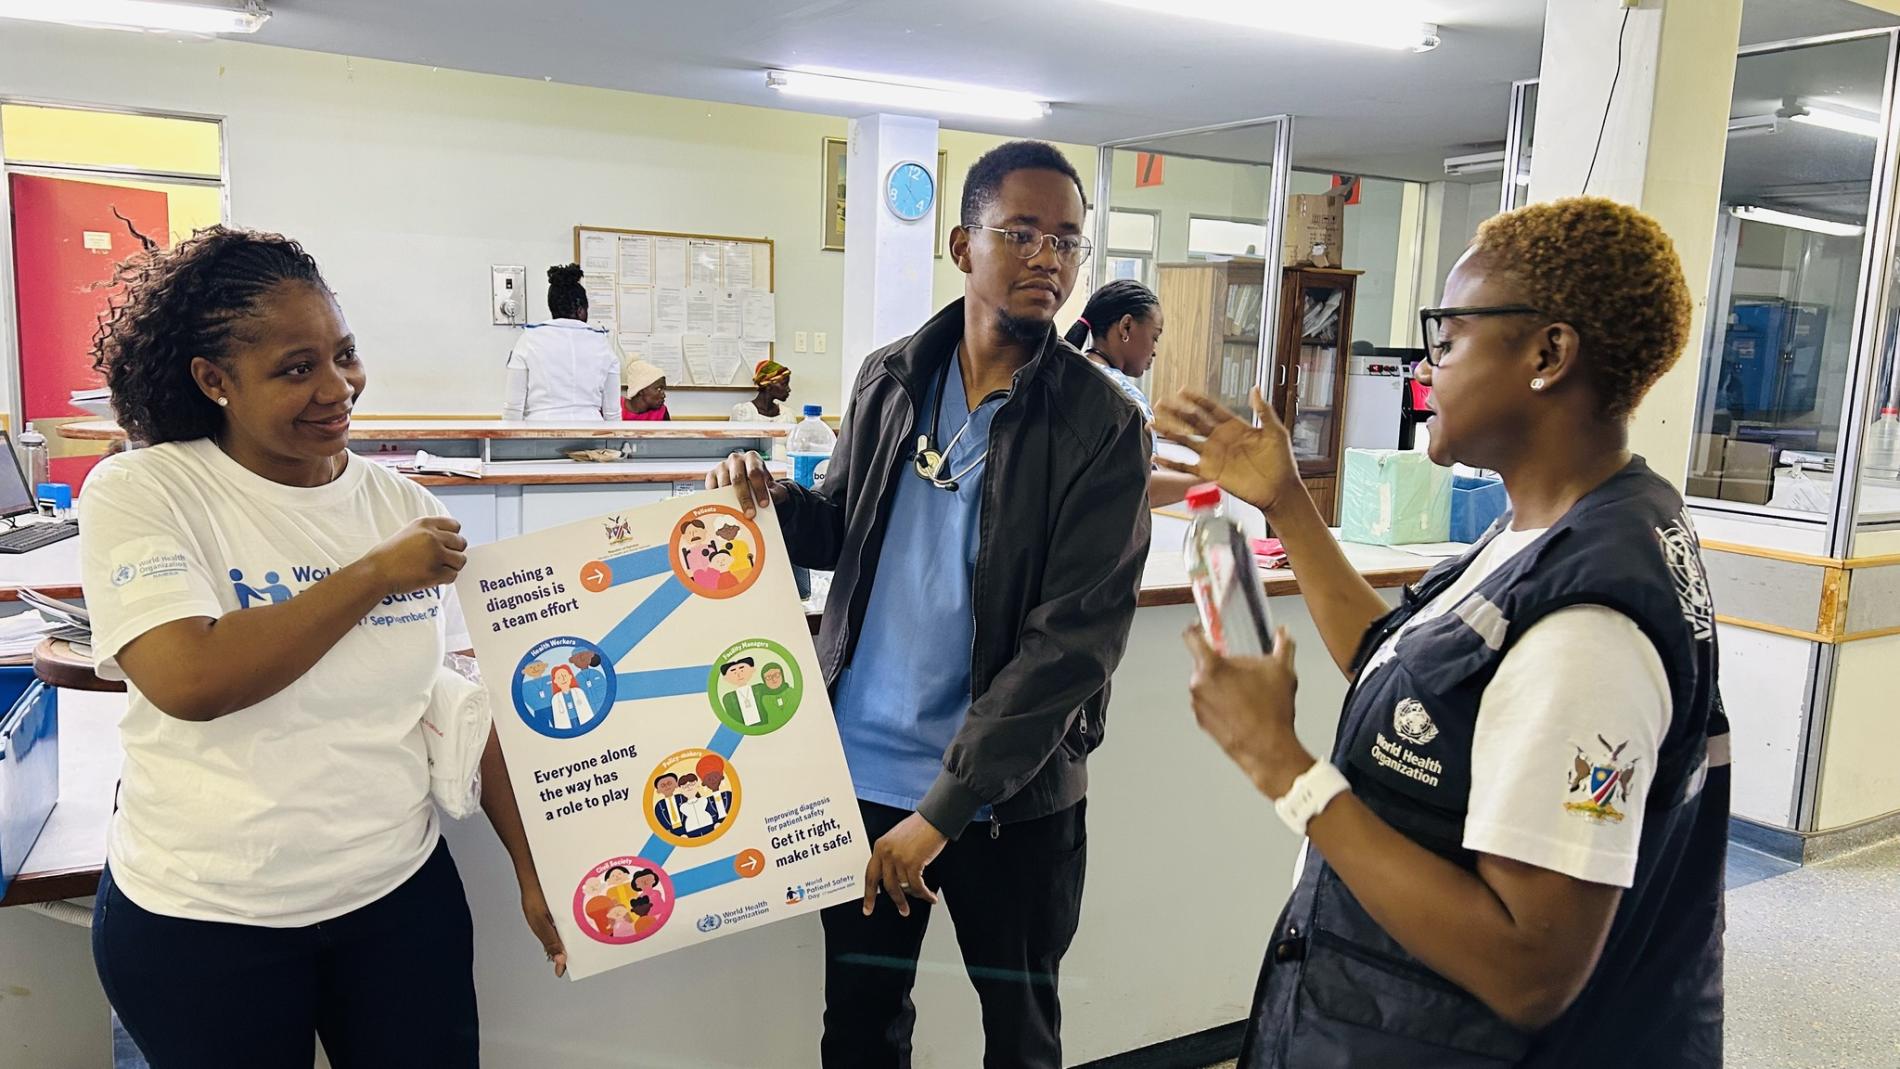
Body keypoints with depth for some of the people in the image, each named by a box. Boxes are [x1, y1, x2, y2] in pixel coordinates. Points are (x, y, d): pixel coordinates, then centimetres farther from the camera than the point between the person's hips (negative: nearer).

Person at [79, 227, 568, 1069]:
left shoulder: (403, 506, -1)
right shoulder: (139, 493, -10)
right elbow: (189, 682, -25)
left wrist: (534, 869, -1)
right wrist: (375, 574, -19)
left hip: (401, 890, 3)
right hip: (201, 920, -3)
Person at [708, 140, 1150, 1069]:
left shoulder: (1103, 426, -12)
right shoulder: (890, 380, 0)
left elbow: (1073, 638, -18)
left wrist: (945, 806, -19)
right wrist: (776, 502, -11)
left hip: (1012, 796, -2)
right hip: (864, 771, 3)